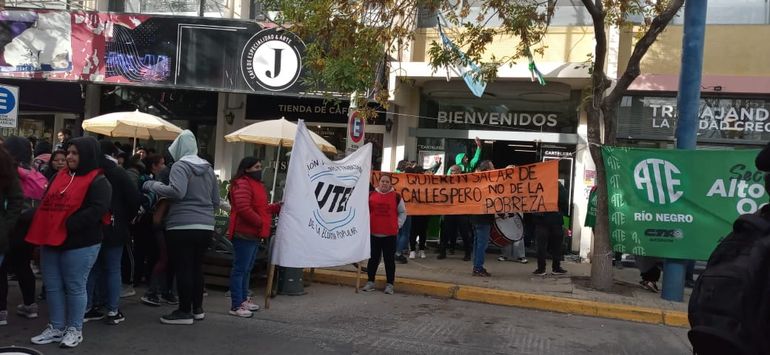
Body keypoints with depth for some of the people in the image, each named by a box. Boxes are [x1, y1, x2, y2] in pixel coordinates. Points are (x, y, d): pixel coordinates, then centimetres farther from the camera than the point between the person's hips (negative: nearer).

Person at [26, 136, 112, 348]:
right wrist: (40, 233, 2)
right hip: (51, 241, 7)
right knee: (52, 286, 12)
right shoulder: (60, 176, 14)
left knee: (74, 287, 3)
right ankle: (56, 328, 24)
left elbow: (97, 210, -21)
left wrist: (68, 225, -24)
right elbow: (46, 203, 17)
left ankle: (74, 329, 16)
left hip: (79, 244, -7)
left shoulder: (98, 181, -9)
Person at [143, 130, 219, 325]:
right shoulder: (208, 168, 13)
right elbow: (216, 201, 17)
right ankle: (197, 308, 21)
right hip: (206, 226, 7)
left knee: (183, 268, 0)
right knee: (196, 267, 15)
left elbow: (177, 191, -24)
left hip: (182, 226, -7)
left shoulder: (180, 166, -7)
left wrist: (152, 185, -11)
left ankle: (185, 311, 4)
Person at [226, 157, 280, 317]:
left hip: (254, 235, 11)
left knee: (247, 269, 18)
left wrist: (278, 207, 11)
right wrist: (260, 223, -17)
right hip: (244, 234, -11)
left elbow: (262, 208, 26)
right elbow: (244, 209, -23)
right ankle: (236, 306, -4)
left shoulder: (256, 184, 22)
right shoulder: (242, 184, -12)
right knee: (240, 269, -7)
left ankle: (243, 299, 28)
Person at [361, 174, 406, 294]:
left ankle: (389, 284, 10)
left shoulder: (396, 196, 0)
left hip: (390, 234, -1)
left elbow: (403, 212, 10)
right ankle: (370, 282, 20)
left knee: (389, 259, 3)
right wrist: (366, 223, 6)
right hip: (374, 233, 1)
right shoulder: (371, 195, 2)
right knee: (373, 258, 9)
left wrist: (398, 224, 1)